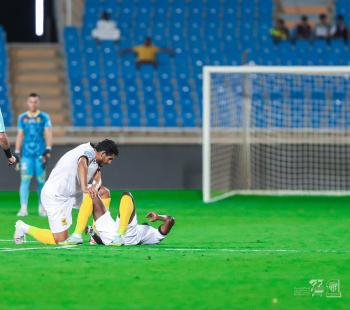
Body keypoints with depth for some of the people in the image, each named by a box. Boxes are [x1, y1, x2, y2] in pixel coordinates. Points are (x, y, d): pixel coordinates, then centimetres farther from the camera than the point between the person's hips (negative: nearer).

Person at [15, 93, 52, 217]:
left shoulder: (44, 117, 4)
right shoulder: (22, 118, 11)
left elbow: (48, 135, -1)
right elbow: (19, 136, 14)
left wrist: (48, 150, -13)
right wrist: (17, 153, 9)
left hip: (40, 154, -1)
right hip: (26, 154, 1)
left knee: (41, 181, 2)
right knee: (25, 180, -7)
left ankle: (41, 207, 17)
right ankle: (23, 208, -10)